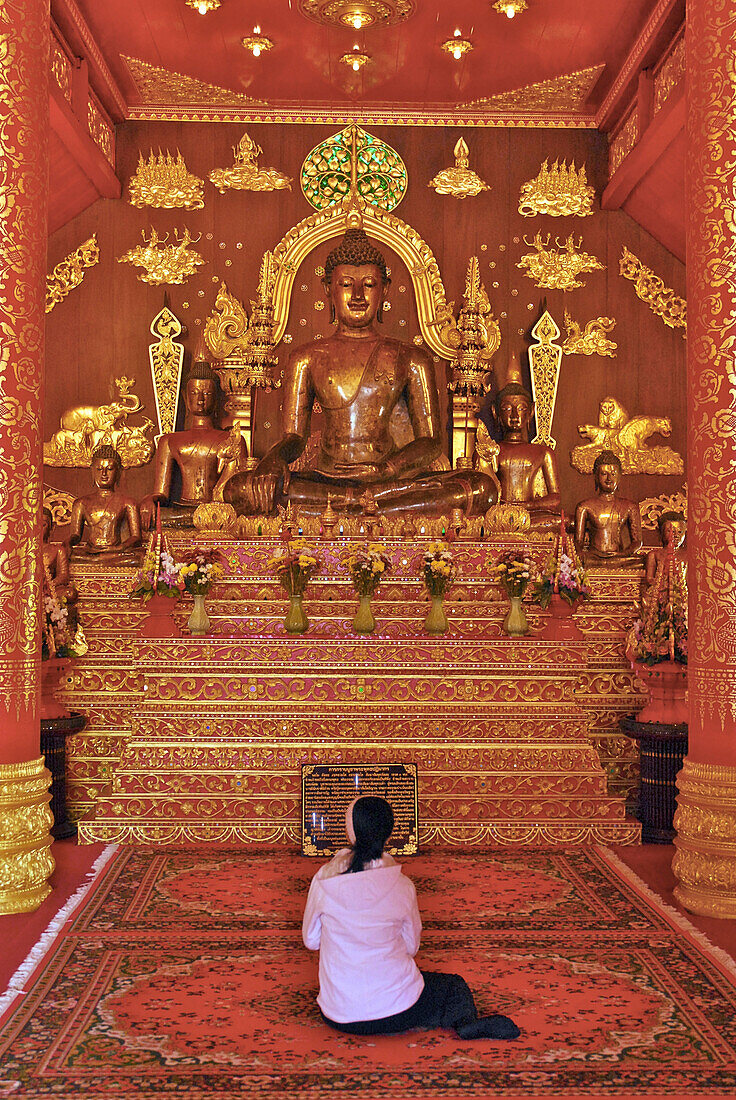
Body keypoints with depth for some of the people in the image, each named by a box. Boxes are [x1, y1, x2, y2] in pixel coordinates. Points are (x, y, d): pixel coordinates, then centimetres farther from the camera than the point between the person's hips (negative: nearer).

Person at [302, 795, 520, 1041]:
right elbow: (412, 946, 5)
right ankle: (465, 1021, -9)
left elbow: (310, 940, 5)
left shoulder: (324, 881, -9)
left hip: (338, 1017, 1)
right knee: (456, 986, 25)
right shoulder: (401, 887, -10)